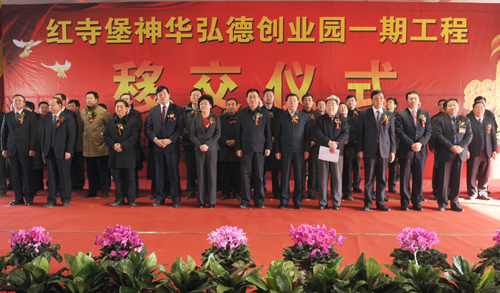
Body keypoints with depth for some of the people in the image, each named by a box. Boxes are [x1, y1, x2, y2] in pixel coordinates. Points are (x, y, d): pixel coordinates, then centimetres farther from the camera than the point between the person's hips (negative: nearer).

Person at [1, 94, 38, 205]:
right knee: (14, 175, 5)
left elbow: (34, 133, -2)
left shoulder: (30, 115, 3)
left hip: (25, 149, -3)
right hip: (11, 149, 3)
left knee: (27, 174, 0)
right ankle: (18, 198, 14)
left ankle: (29, 198, 9)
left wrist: (32, 149, -9)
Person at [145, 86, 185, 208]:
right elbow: (148, 128, 9)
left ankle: (176, 199, 8)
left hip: (172, 146, -3)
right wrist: (155, 139, -7)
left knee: (174, 173, 0)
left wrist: (169, 140, -13)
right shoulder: (153, 110, 12)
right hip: (157, 146, 3)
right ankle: (160, 198, 16)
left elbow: (180, 128, -3)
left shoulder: (178, 109, 2)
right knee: (159, 173, 7)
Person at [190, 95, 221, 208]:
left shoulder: (216, 118, 5)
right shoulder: (196, 119, 10)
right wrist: (200, 145, -10)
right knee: (201, 174, 1)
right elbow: (192, 134, 5)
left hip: (212, 148, -1)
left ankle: (211, 201, 4)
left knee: (212, 174, -1)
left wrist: (207, 144, -12)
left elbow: (218, 134, -2)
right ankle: (201, 201, 7)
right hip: (199, 149, 1)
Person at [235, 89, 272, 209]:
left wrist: (268, 147, 0)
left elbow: (268, 131, 6)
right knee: (245, 175, 2)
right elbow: (238, 132, 6)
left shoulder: (265, 113, 6)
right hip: (246, 148, 0)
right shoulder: (241, 113, 7)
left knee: (259, 175, 4)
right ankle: (245, 200, 11)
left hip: (260, 148, 0)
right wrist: (238, 148, 0)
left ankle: (259, 200, 14)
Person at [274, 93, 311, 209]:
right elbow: (276, 135, 6)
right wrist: (277, 151, 0)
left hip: (299, 150, 0)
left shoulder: (304, 116, 7)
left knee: (299, 176, 2)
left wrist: (307, 150, 0)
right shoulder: (281, 116, 6)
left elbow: (308, 134, 7)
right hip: (285, 150, 0)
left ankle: (298, 201, 13)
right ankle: (284, 200, 13)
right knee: (285, 175, 2)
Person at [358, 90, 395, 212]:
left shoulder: (390, 115, 10)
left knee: (382, 178, 6)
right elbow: (360, 133, 3)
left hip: (384, 150, 2)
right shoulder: (364, 114, 4)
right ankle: (368, 203, 13)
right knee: (369, 178, 3)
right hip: (369, 150, -2)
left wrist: (392, 150, 3)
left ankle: (380, 203, 15)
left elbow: (392, 133, 8)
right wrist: (360, 150, -3)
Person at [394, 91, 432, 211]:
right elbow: (400, 132, -6)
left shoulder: (425, 114, 12)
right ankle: (404, 203, 12)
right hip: (405, 151, -2)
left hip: (421, 151, 3)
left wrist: (420, 143, -11)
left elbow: (429, 131, 5)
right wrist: (411, 145, -14)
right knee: (405, 178, 3)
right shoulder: (400, 114, 2)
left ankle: (417, 202, 16)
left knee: (419, 178, 6)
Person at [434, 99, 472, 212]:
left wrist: (461, 146, -11)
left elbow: (469, 135, 5)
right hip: (445, 154, -3)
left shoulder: (465, 120, 12)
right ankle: (442, 203, 10)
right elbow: (439, 135, -8)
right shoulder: (440, 120, 2)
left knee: (456, 179, 7)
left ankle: (455, 203, 16)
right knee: (444, 179, 0)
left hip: (460, 153, 3)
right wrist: (451, 147, -17)